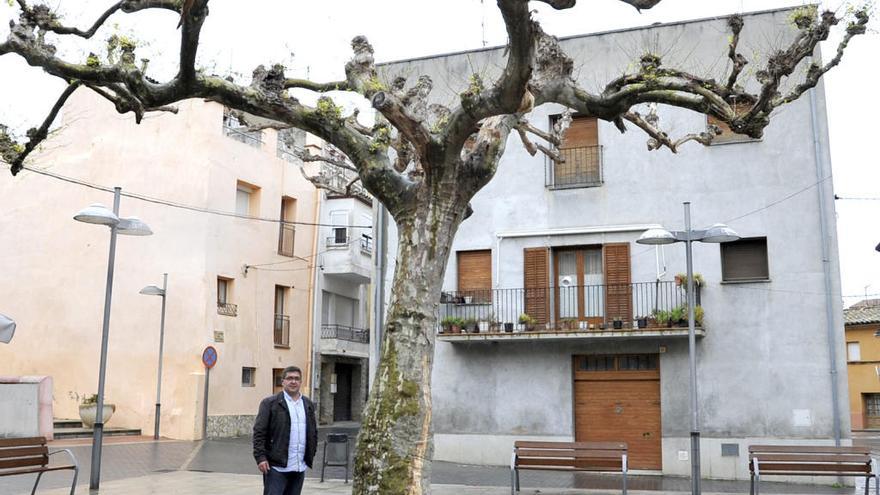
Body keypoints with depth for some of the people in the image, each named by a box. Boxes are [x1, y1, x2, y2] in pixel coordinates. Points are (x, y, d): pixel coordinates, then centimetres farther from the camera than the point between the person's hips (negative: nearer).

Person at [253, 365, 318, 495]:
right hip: (277, 467, -5)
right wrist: (260, 457, -13)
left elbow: (313, 432, 18)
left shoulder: (308, 405, 13)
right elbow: (259, 432, -6)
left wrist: (311, 455, 11)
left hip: (299, 468, 5)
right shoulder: (270, 403, -2)